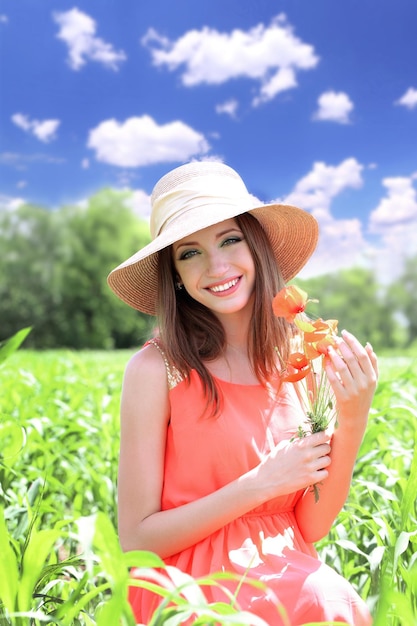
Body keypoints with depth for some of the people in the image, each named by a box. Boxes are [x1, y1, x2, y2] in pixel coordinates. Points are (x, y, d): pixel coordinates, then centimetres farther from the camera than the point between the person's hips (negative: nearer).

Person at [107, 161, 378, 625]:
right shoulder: (155, 369, -13)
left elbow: (310, 530, 1)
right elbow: (136, 540, -10)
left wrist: (352, 422, -13)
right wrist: (262, 483, -18)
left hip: (293, 588, 5)